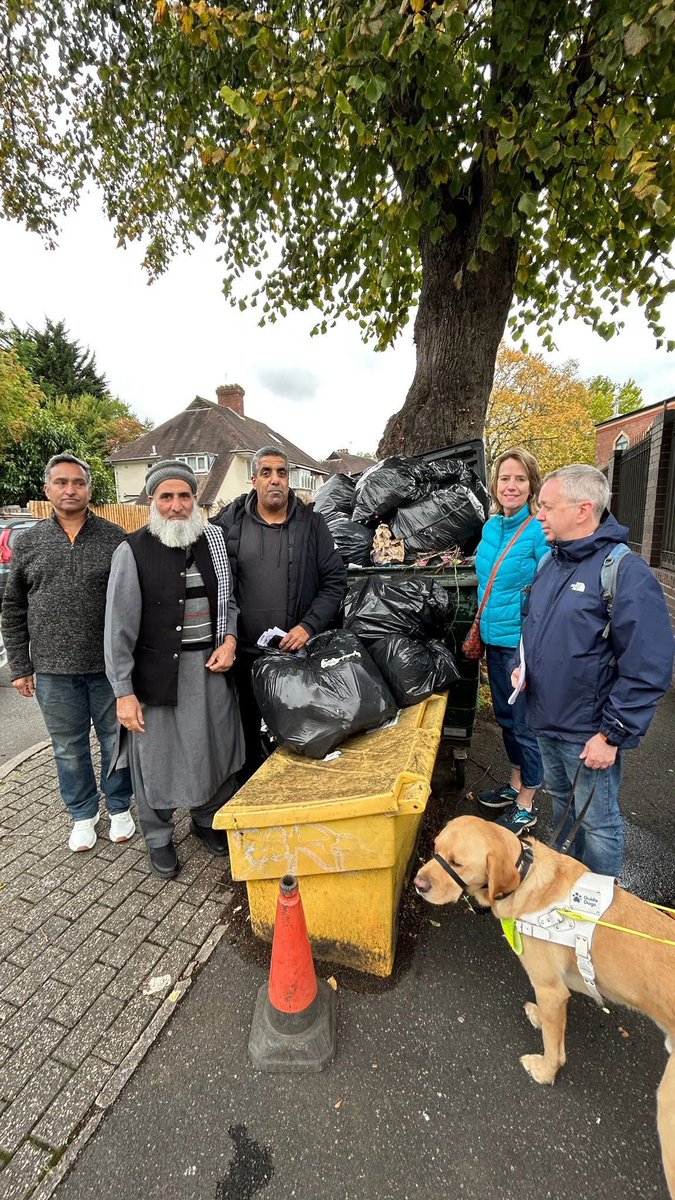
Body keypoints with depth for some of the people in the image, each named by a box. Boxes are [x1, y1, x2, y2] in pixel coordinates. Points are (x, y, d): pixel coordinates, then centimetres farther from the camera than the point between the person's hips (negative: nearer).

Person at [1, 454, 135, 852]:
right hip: (53, 670, 2)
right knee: (69, 749, 15)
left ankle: (119, 807, 34)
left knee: (116, 741, 13)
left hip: (109, 666, -2)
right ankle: (83, 814, 36)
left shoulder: (115, 538, -2)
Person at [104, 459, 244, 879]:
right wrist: (124, 691, -8)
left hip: (212, 668, 4)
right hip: (159, 671, -3)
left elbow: (231, 599, 14)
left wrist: (229, 639, -4)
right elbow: (119, 628, -7)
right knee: (157, 757, 10)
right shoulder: (133, 551, -8)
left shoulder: (215, 542, 3)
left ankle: (208, 821, 43)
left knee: (217, 751, 15)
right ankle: (159, 838, 37)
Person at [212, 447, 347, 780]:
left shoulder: (311, 522, 1)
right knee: (247, 734, 17)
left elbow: (335, 580, -2)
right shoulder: (229, 522, 1)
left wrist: (309, 626, -12)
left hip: (300, 650, -1)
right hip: (244, 652, 1)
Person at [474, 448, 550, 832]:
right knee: (506, 717, 21)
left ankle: (526, 806, 27)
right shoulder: (491, 526, 7)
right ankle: (515, 785, 42)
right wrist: (481, 628, 18)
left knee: (526, 724, 7)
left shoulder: (540, 531, -15)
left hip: (523, 643, -8)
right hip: (494, 639, 8)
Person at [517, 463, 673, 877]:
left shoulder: (627, 573, -20)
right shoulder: (551, 561, 4)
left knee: (597, 822, 12)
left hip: (588, 733, -7)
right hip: (546, 720, 8)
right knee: (562, 801, 26)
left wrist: (613, 735, -19)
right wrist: (524, 664, 2)